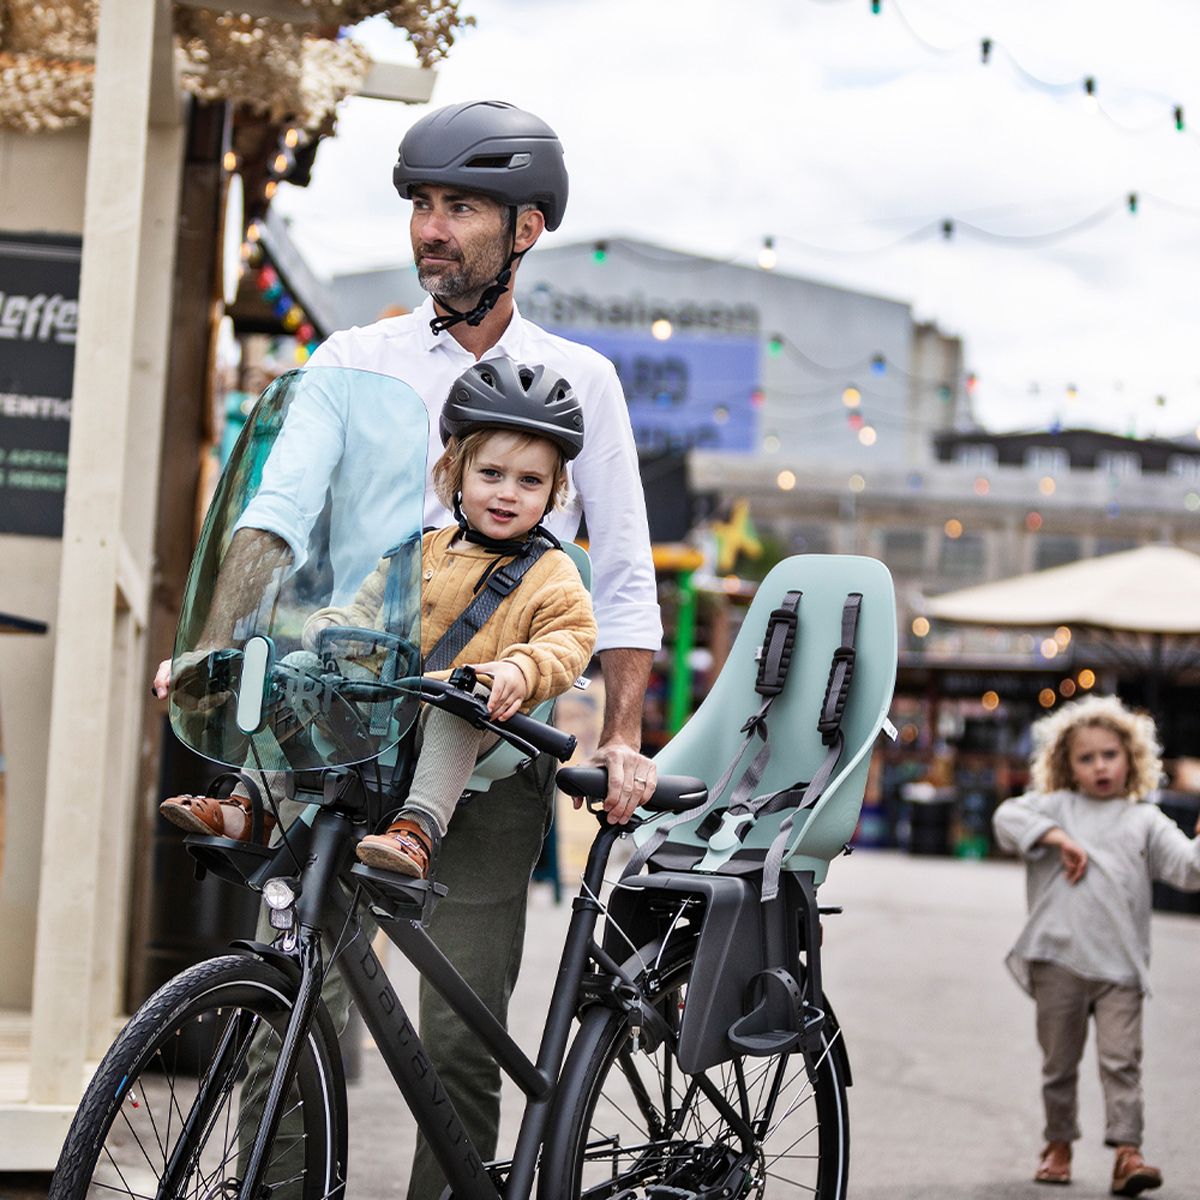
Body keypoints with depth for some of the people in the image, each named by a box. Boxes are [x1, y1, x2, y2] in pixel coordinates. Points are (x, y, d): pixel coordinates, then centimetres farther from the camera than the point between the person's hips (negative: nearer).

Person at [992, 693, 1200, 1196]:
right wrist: (1059, 839, -14)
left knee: (1122, 1060, -8)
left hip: (1119, 965, 0)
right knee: (1059, 1061, 10)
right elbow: (1007, 818, -5)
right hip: (1057, 959, 0)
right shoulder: (1056, 808, 10)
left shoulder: (1145, 820, 11)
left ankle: (1127, 1153, -11)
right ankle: (1058, 1144, 24)